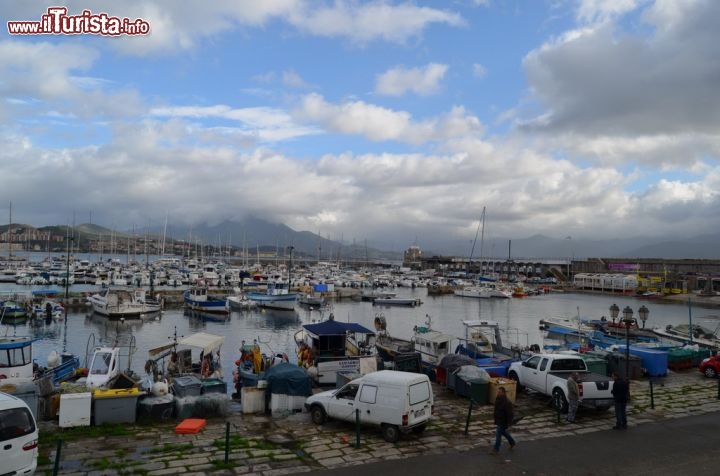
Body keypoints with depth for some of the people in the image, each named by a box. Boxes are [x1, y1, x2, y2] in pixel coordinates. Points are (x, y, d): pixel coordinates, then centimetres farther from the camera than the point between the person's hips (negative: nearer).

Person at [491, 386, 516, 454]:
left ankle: (496, 449, 12)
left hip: (503, 421, -8)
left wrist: (508, 424, -21)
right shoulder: (498, 399, -1)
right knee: (504, 432, 24)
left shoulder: (507, 402, -27)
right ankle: (512, 443, 45)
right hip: (498, 420, 9)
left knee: (498, 434, -1)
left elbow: (509, 414, -23)